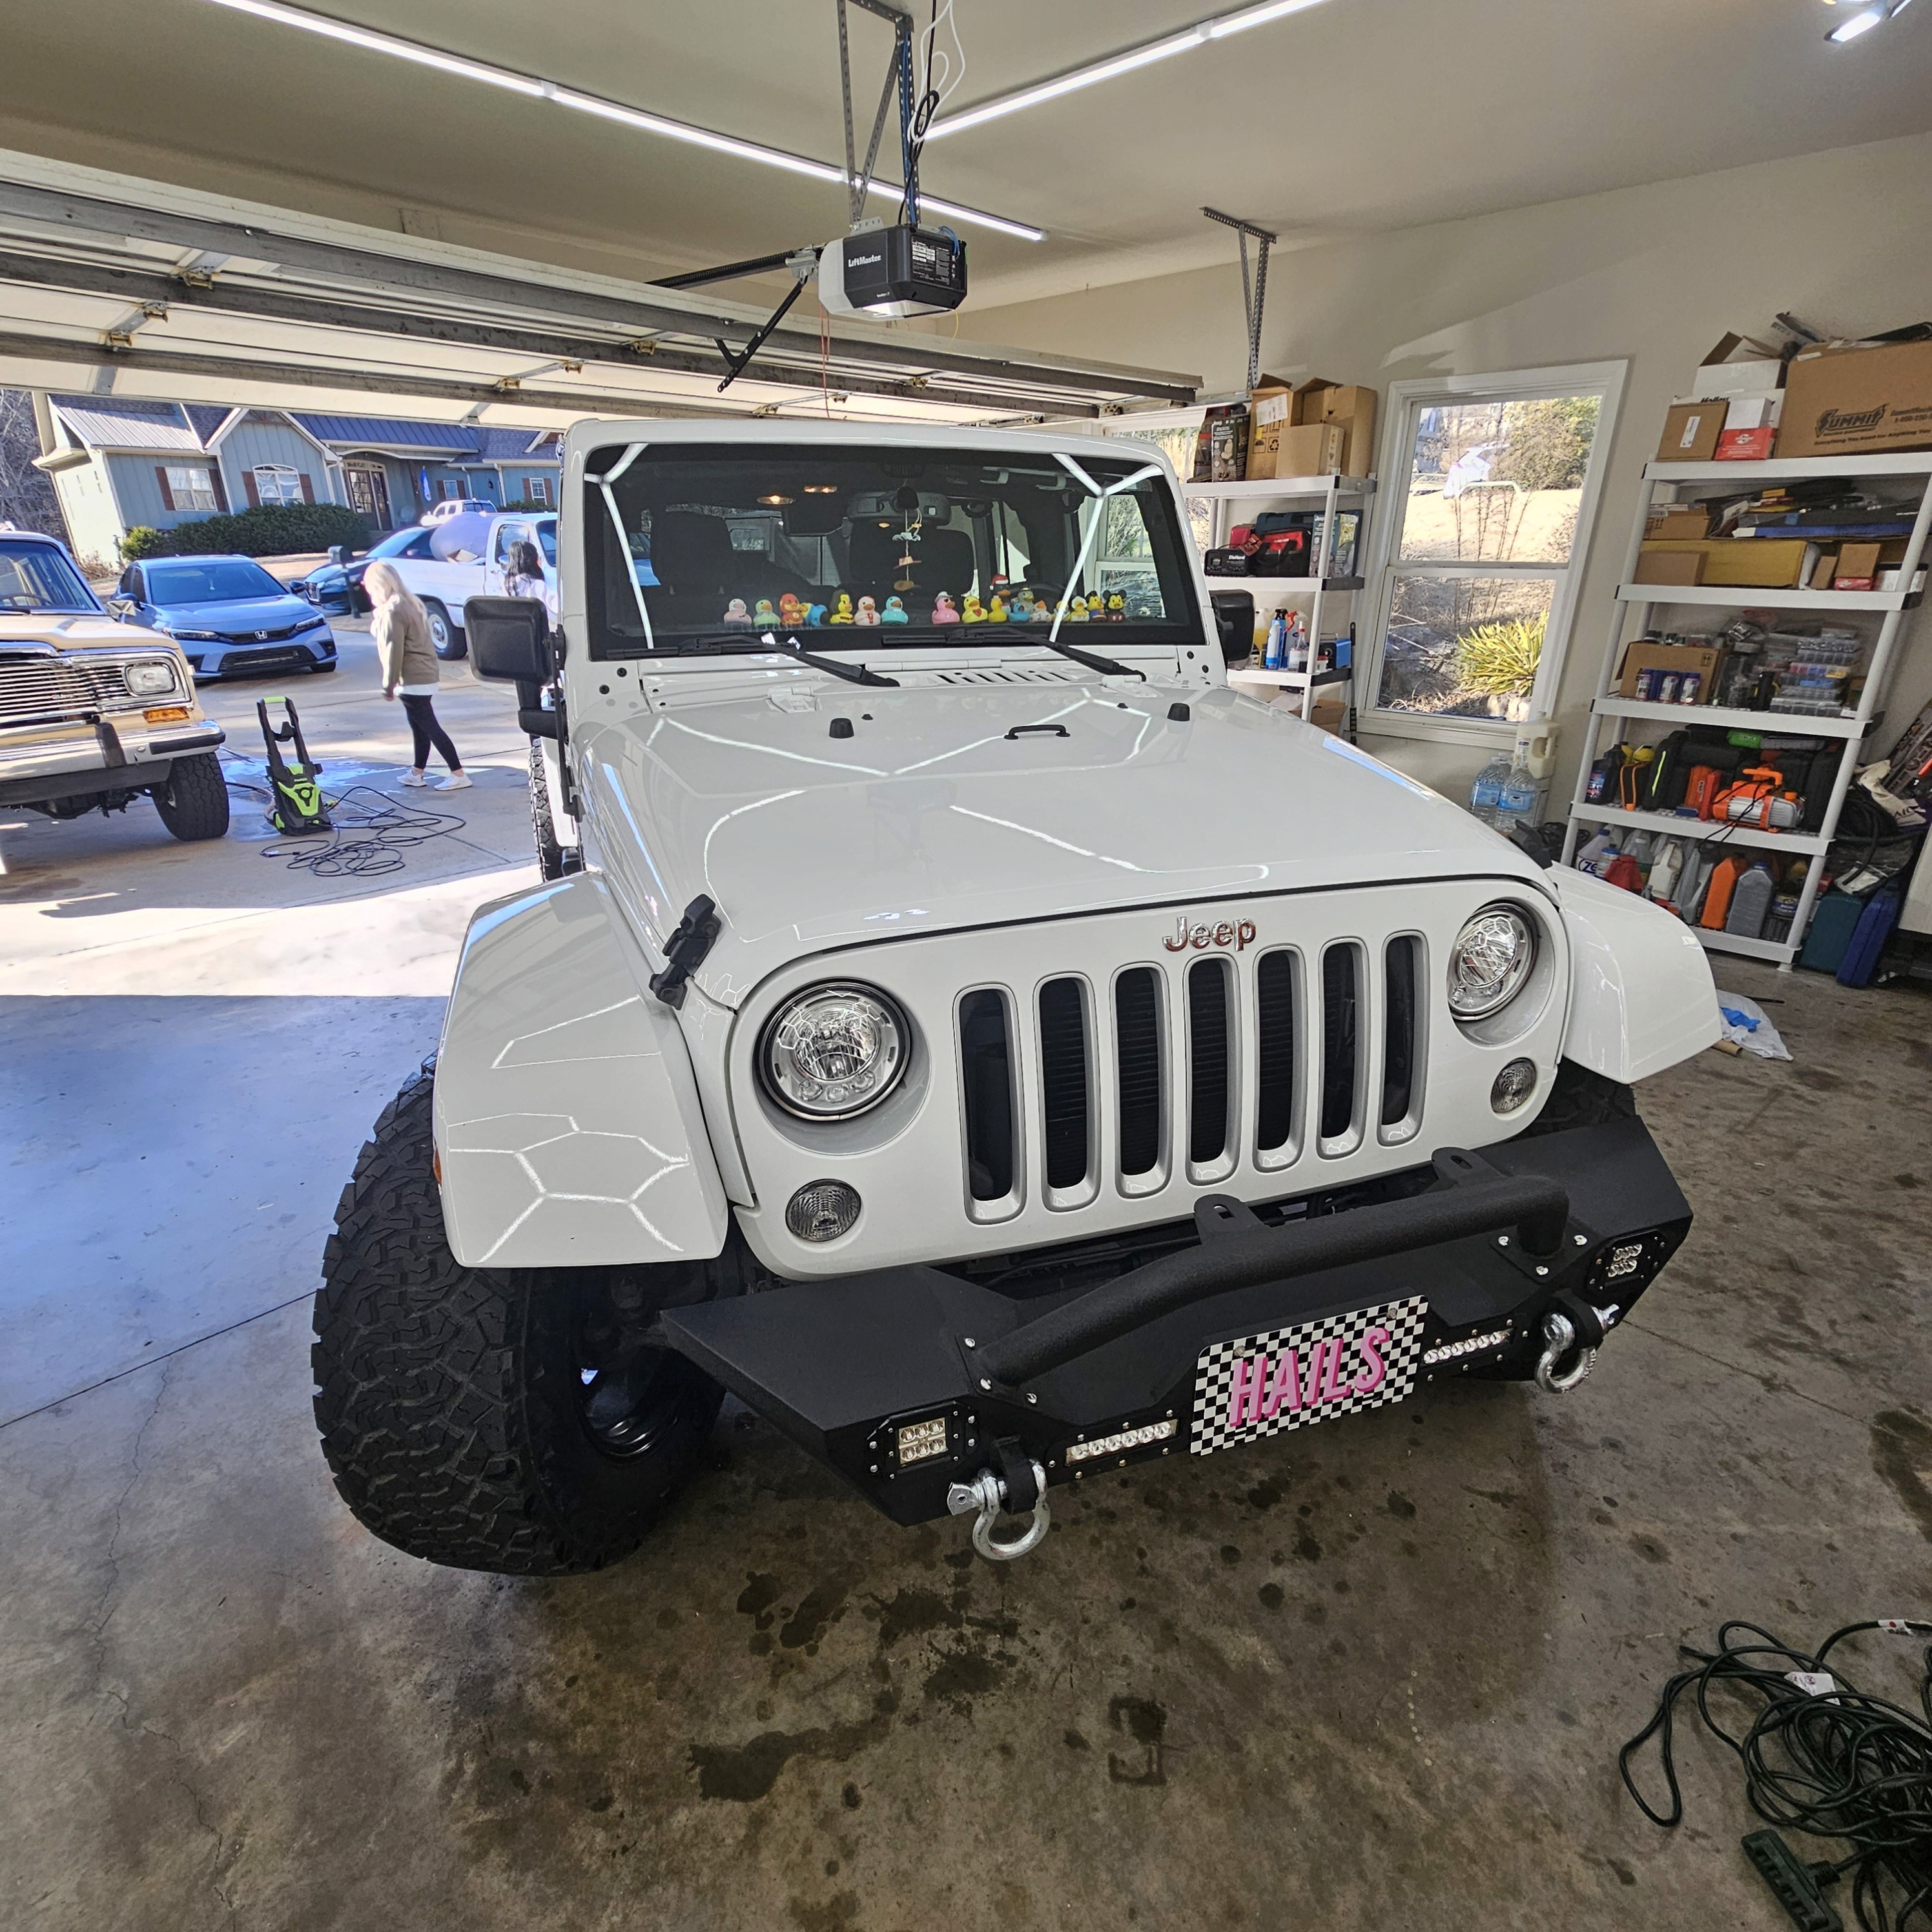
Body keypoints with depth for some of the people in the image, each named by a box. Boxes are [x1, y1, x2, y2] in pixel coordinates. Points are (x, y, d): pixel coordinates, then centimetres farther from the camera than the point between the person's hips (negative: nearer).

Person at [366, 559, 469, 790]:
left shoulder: (392, 612, -16)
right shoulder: (409, 604, 14)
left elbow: (394, 651, -17)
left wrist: (389, 685, -12)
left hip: (412, 680, -10)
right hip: (425, 675, 10)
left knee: (429, 728, -8)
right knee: (420, 726, 16)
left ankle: (459, 775, -9)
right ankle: (418, 773, 26)